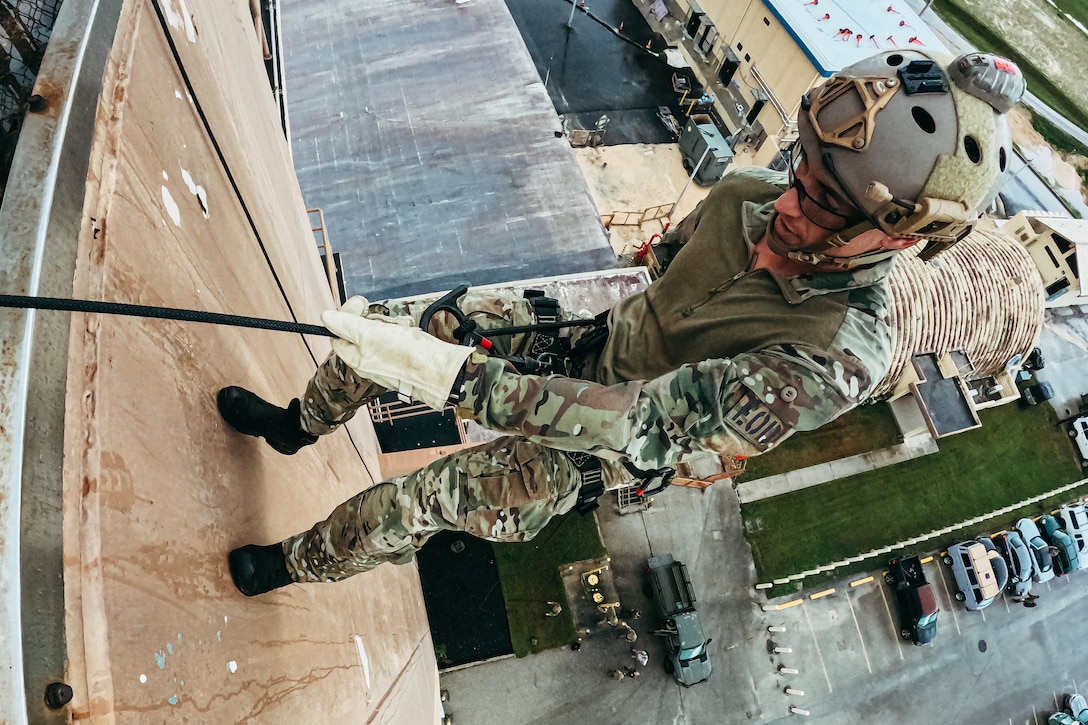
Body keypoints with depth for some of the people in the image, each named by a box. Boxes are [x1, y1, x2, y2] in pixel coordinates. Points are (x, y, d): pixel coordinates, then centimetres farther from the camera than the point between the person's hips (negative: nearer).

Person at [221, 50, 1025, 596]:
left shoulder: (837, 357, -34)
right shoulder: (749, 196, -16)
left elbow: (639, 424, -39)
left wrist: (452, 374, -44)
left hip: (589, 449, -5)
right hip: (589, 344, 5)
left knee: (406, 506, -4)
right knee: (378, 327, 4)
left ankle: (294, 563, 35)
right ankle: (299, 426, 40)